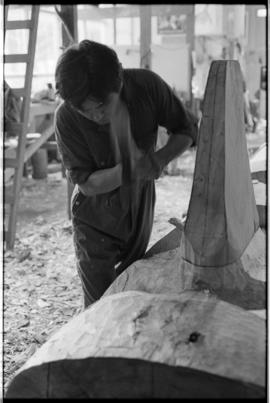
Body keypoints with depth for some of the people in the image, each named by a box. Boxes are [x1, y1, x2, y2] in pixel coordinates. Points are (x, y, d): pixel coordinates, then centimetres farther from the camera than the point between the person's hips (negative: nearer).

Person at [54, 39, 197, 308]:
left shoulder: (147, 86, -21)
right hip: (96, 222, -3)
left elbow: (185, 132, -7)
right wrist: (128, 169, -39)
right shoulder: (67, 117, -27)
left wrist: (160, 158, -27)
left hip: (140, 210, 3)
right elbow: (86, 184, -22)